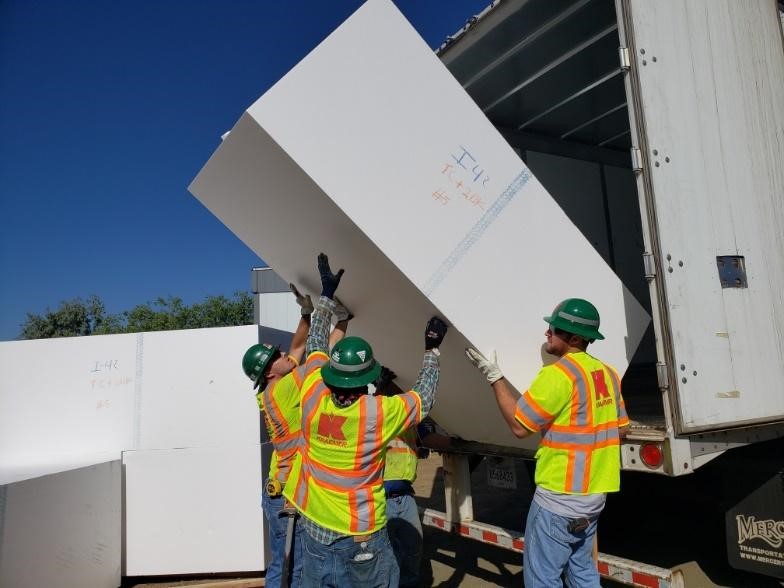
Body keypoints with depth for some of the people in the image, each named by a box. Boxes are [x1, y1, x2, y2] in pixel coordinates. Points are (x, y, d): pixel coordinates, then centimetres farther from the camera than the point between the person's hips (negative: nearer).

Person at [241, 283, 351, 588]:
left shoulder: (273, 390, 5)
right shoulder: (282, 391, -19)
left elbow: (298, 349, 14)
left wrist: (306, 312, 7)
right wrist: (341, 318, -11)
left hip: (281, 492, 9)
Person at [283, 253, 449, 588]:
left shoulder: (313, 397, -12)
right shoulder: (379, 413, -21)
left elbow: (315, 346, 5)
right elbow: (423, 400, -3)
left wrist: (327, 295, 12)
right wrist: (432, 350, 6)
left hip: (314, 526, 4)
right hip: (360, 534, -4)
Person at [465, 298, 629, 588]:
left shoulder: (558, 373, -20)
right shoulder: (607, 373, 6)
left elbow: (519, 425, -15)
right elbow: (621, 429, 15)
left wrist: (494, 377, -10)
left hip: (560, 496, -9)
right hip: (595, 492, 9)